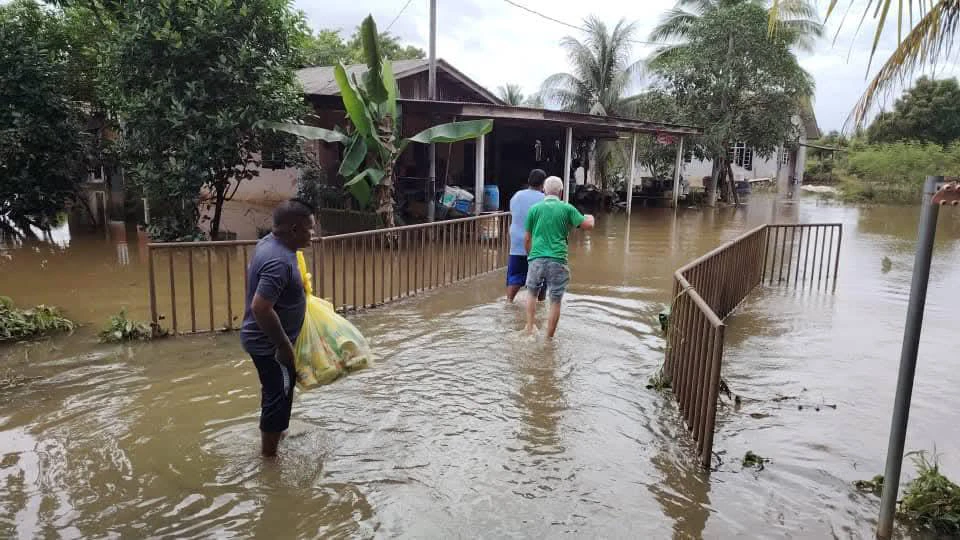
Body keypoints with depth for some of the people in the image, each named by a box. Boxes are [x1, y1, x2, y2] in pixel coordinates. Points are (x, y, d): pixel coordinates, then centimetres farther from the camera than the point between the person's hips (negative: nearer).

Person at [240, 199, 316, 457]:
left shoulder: (270, 241, 1)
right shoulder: (279, 261, -31)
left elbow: (252, 272, 19)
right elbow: (260, 307, -34)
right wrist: (284, 345, -25)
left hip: (265, 339, 10)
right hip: (269, 344, -10)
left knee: (276, 391, 27)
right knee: (278, 396, 5)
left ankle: (272, 434, 48)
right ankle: (269, 456, 22)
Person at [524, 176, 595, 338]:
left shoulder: (534, 208, 6)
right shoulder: (567, 208, 3)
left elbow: (527, 238, 9)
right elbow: (587, 225, 0)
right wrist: (590, 218, 23)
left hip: (537, 258, 1)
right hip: (558, 260, -1)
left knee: (532, 294, 22)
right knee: (555, 301, 8)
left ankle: (530, 329, 15)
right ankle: (549, 338, 11)